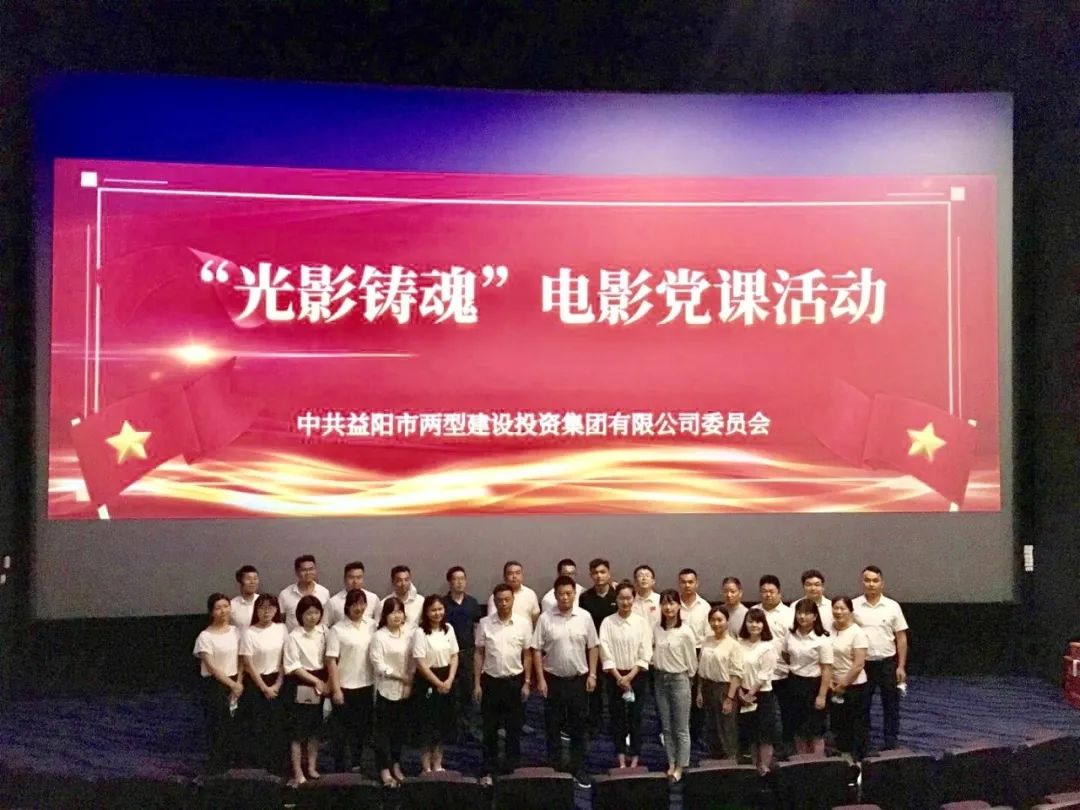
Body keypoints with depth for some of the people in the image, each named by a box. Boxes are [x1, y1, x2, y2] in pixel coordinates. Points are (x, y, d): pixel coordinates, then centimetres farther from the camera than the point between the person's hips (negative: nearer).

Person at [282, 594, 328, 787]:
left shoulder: (323, 632, 2)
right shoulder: (294, 637, -11)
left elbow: (328, 659, 7)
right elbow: (293, 667, -12)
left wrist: (326, 682, -5)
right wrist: (316, 681, -15)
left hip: (320, 685, 4)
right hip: (302, 687, -4)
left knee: (315, 728, 13)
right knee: (298, 730, 0)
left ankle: (312, 767, 24)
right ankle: (298, 773, 5)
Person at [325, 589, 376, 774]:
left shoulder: (372, 626, 3)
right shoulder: (337, 629, -9)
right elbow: (331, 660, -11)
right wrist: (336, 689, -14)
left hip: (367, 685, 4)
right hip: (344, 687, -4)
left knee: (363, 728, 12)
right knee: (343, 730, 7)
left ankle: (355, 764, 28)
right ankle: (342, 767, 20)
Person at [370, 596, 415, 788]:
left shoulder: (408, 634, 1)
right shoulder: (379, 637, -12)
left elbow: (412, 662, 3)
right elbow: (379, 666, -15)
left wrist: (409, 683, -9)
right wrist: (401, 677, -14)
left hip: (405, 689, 4)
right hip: (386, 689, -4)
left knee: (400, 728, 12)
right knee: (384, 730, 3)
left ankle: (395, 764, 26)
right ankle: (384, 769, 12)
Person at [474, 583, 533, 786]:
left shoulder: (524, 623, -4)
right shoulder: (484, 623, -4)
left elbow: (527, 655, 2)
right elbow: (478, 654, 1)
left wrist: (527, 683, -1)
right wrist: (477, 683, -1)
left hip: (515, 681, 0)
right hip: (491, 681, 0)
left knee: (514, 728, 9)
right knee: (490, 729, 7)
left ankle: (513, 769, 21)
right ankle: (489, 771, 19)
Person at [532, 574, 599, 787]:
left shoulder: (584, 617, -2)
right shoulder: (545, 619, -6)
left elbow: (593, 647, 4)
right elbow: (537, 650, -4)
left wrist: (592, 675, 0)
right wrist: (540, 679, -7)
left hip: (579, 679, 1)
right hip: (553, 680, -1)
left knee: (578, 728, 9)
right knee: (553, 727, 8)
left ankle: (579, 770, 20)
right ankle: (554, 769, 20)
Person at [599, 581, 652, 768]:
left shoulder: (642, 622, -4)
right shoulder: (607, 622, -4)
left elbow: (645, 654, -6)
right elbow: (605, 652, -7)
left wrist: (629, 677, -12)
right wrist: (619, 677, -13)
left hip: (636, 675, 0)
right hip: (614, 675, 0)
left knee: (635, 716, 5)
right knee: (617, 716, 6)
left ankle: (635, 757, 15)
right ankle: (620, 756, 17)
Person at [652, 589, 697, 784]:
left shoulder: (686, 631, -13)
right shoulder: (656, 630, -1)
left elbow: (691, 660, -5)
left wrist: (689, 678, 3)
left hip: (679, 679, -4)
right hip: (660, 679, 4)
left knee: (681, 728, 5)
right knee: (666, 726, 13)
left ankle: (680, 767, 16)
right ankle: (671, 763, 25)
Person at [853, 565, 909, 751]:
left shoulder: (892, 606, -1)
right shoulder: (853, 606, -2)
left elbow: (901, 638, 2)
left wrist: (901, 667, -3)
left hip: (888, 663, 0)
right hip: (862, 664, 0)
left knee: (891, 706, 8)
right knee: (862, 707, 7)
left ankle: (891, 744, 18)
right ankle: (864, 745, 18)